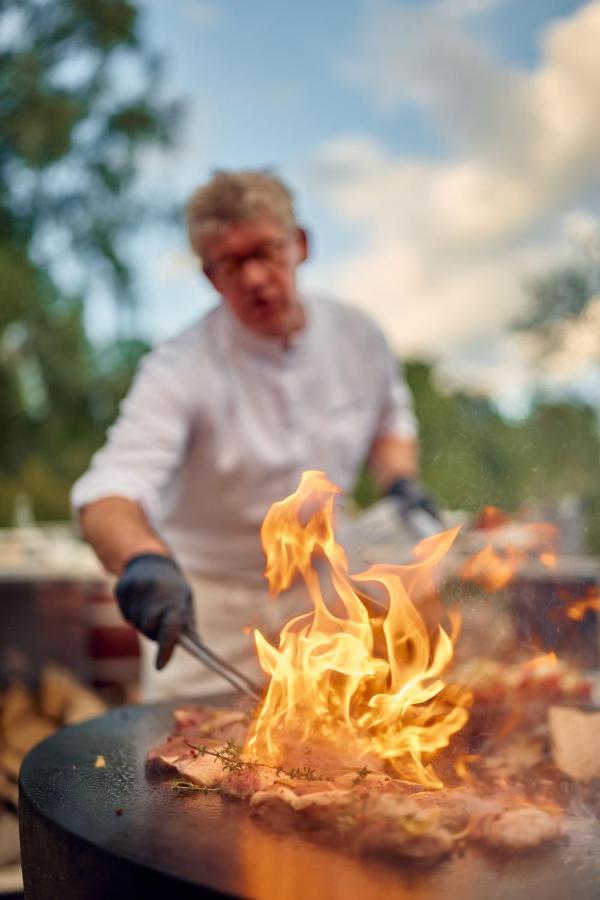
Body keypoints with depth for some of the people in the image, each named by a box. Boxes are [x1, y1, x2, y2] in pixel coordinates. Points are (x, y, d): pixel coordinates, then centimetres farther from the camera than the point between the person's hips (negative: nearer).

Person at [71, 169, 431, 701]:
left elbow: (390, 422, 15)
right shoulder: (181, 371, -20)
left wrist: (401, 483, -4)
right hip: (205, 601, -3)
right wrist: (143, 558, -53)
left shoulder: (355, 336, -5)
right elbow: (109, 494, -33)